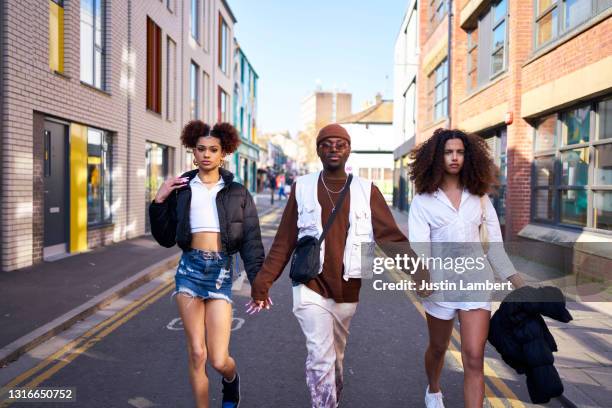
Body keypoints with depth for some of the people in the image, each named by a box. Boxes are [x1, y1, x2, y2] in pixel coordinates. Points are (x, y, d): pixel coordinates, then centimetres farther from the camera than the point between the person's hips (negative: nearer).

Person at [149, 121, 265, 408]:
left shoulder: (237, 193, 4)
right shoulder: (181, 189, 7)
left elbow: (251, 242, -1)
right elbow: (166, 238, 8)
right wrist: (159, 201, -4)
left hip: (221, 271, -1)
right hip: (190, 268, 1)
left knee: (218, 360, -2)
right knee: (196, 354, 1)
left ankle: (231, 380, 35)